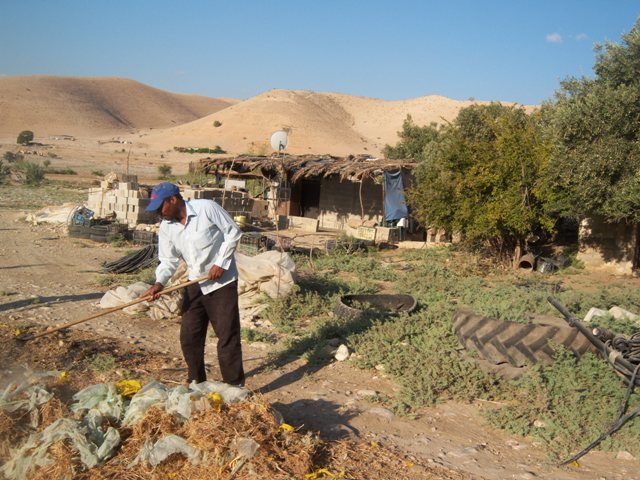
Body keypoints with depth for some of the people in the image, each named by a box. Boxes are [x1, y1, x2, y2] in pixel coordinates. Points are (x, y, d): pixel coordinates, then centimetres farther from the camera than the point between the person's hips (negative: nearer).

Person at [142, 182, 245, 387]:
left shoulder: (207, 208, -17)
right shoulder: (166, 227, 0)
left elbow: (233, 232, -11)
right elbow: (168, 260, 0)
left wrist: (221, 263, -16)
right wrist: (159, 282, -20)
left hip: (222, 281, -6)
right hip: (195, 284, 6)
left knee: (227, 335, -3)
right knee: (189, 336, 10)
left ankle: (234, 386, 8)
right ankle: (196, 381, 27)